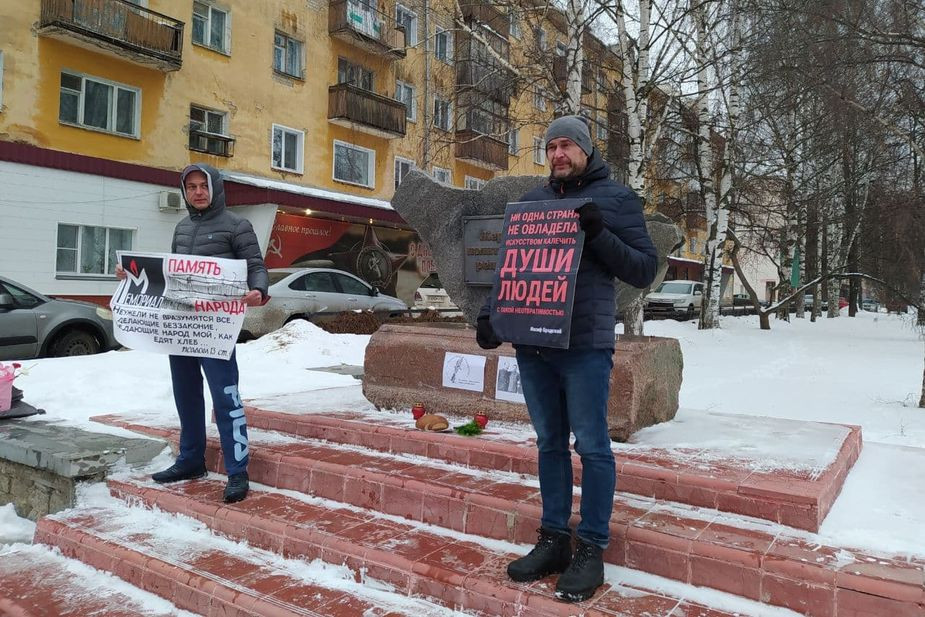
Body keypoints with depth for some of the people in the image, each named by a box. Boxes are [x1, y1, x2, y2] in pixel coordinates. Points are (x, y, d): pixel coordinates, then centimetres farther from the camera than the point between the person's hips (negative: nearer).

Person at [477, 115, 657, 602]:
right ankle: (554, 540, 23)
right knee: (549, 444, 12)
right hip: (531, 342, 5)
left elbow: (644, 269, -2)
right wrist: (490, 314, 6)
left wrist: (599, 235, -16)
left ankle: (591, 549, 14)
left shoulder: (615, 198, 3)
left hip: (585, 345, -5)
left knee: (591, 447, 1)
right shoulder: (531, 201, 17)